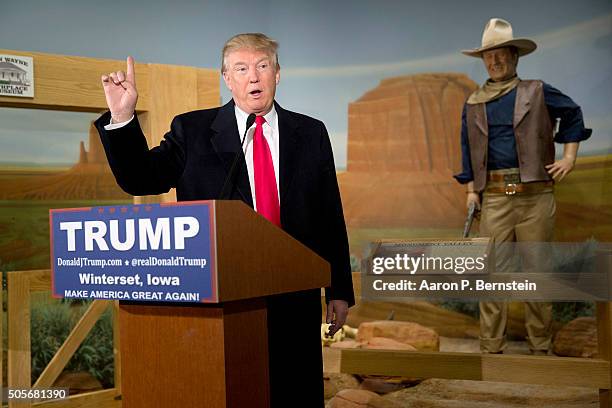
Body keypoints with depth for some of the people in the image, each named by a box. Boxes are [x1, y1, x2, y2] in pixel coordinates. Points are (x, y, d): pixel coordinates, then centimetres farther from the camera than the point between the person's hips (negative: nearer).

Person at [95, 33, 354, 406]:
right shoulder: (192, 131, 5)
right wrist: (122, 117, -14)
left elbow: (331, 217, 8)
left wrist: (340, 291, 7)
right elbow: (140, 179, 0)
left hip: (294, 299, 2)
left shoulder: (310, 134, 8)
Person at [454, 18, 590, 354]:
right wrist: (471, 190, 9)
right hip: (494, 197, 2)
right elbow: (468, 149, 16)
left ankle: (540, 348, 14)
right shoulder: (473, 104, 13)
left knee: (537, 270, 3)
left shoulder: (537, 93, 7)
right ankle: (491, 348, 5)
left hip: (535, 195, -1)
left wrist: (569, 157, 11)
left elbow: (573, 114, 19)